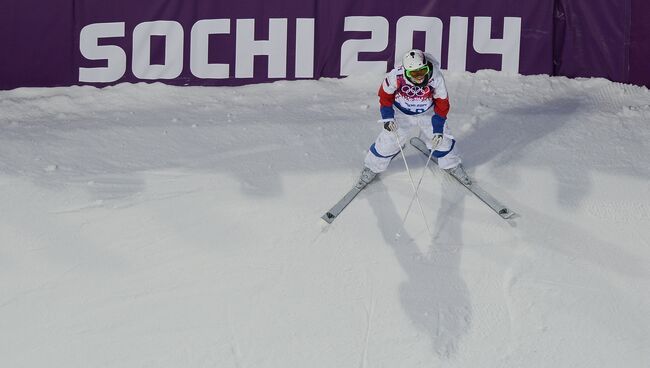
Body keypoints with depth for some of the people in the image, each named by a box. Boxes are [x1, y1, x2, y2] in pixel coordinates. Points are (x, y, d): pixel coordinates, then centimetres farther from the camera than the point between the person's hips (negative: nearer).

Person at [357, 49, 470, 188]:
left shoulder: (436, 78, -33)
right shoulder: (395, 76, -36)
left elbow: (442, 103, -17)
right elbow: (385, 95, -13)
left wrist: (438, 129, -17)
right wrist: (387, 117, -20)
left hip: (427, 113, 1)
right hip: (401, 113, -1)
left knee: (442, 139, 3)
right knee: (387, 141, -2)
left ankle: (453, 166, 32)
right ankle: (371, 168, 24)